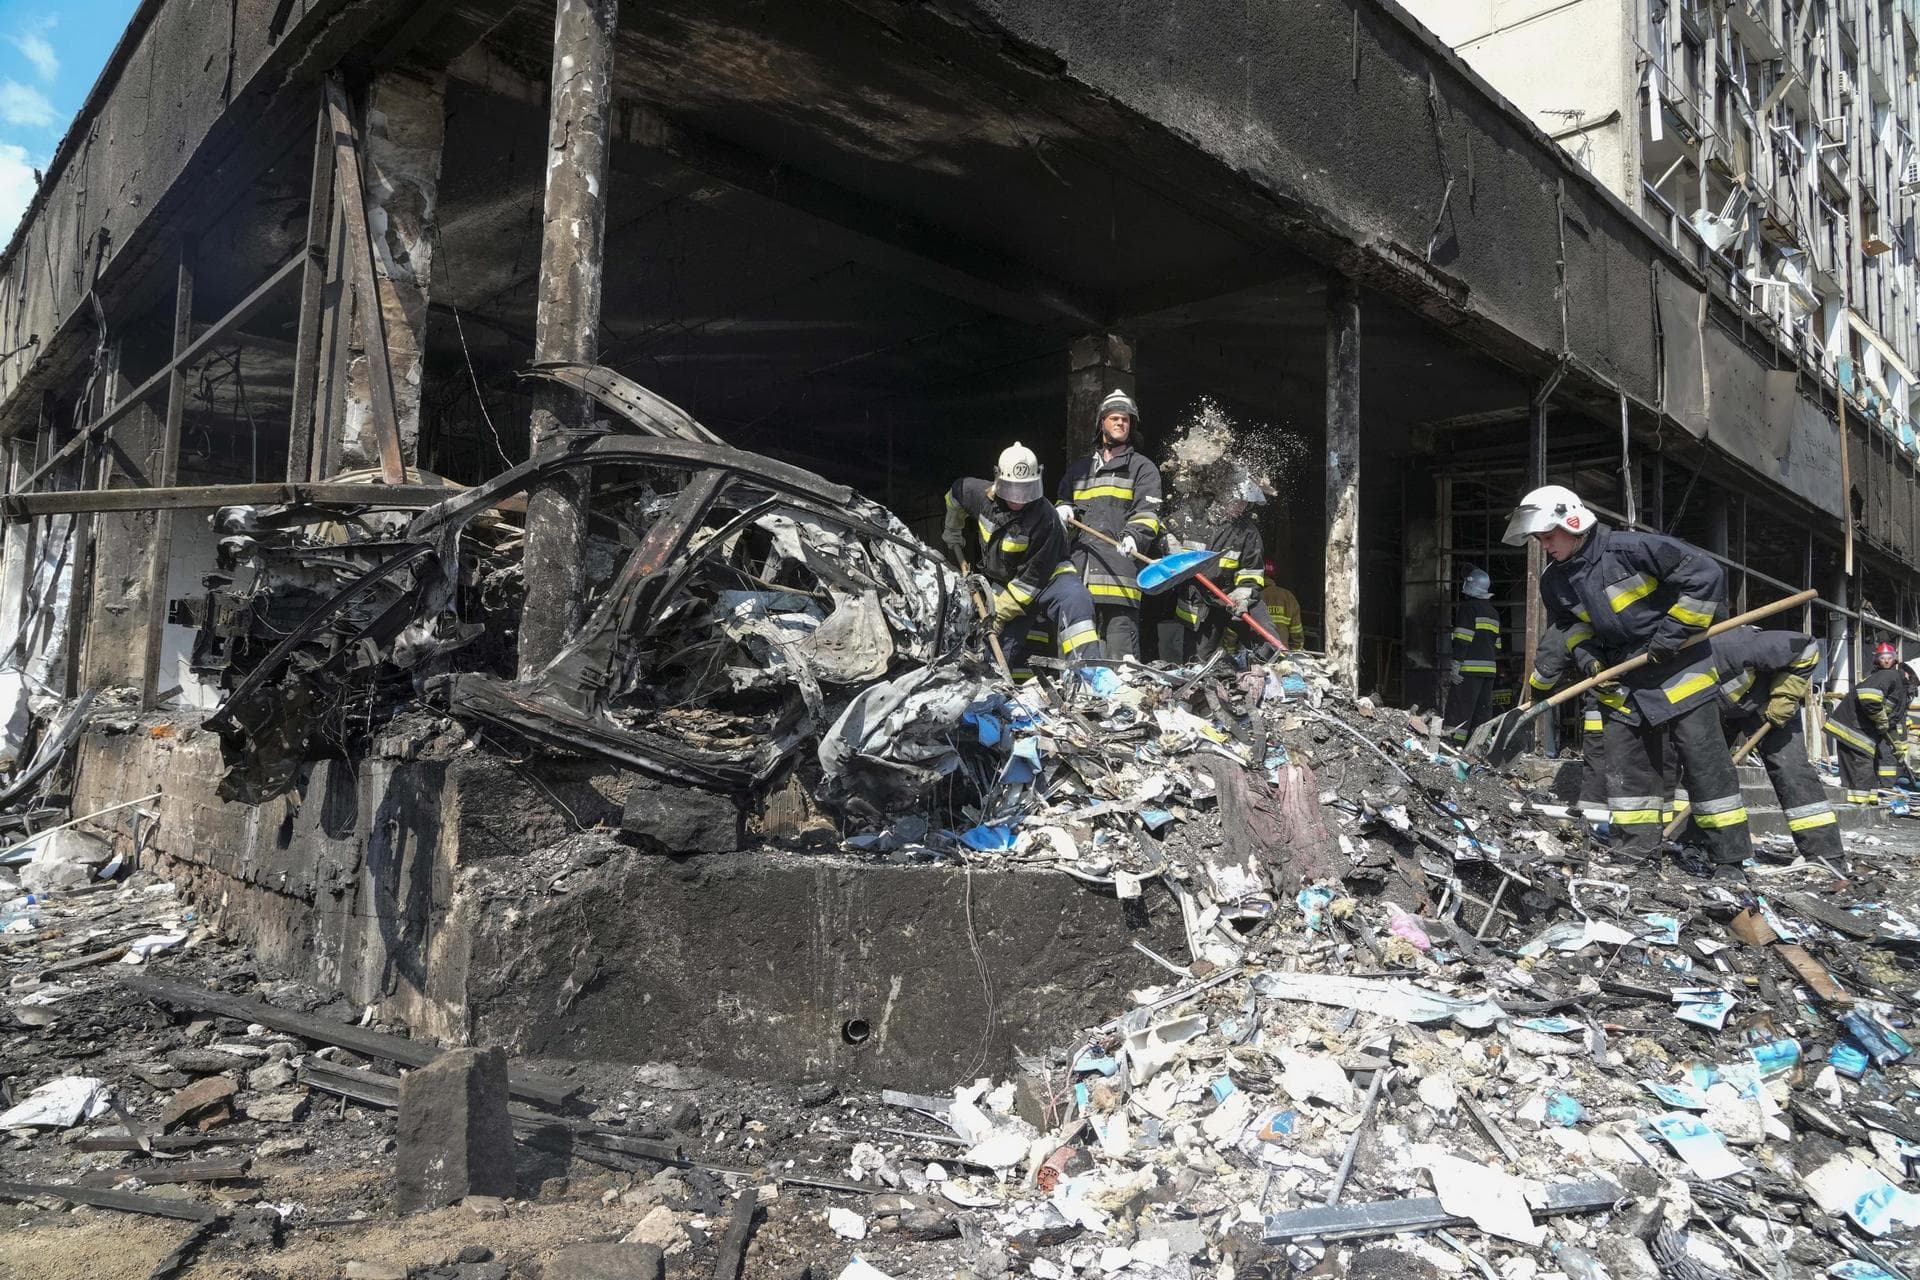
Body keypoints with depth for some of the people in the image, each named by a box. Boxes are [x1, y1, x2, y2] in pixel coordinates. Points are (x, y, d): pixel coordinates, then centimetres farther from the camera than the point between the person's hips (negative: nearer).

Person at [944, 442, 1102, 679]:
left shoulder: (1045, 520, -28)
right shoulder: (980, 495, -12)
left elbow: (1033, 578, -25)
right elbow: (956, 492, 14)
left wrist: (1000, 611, -22)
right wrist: (952, 530, 24)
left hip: (1047, 576, -5)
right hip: (1002, 583, 5)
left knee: (1074, 599, -36)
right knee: (1005, 649, 3)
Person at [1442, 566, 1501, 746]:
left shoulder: (1467, 607, -7)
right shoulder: (1493, 612, 19)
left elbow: (1462, 639, -14)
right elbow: (1496, 644, 21)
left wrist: (1455, 665, -16)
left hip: (1470, 669, -8)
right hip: (1489, 668, 8)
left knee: (1459, 710, -9)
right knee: (1483, 710, 10)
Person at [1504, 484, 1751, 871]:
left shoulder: (1632, 549, -20)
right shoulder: (1554, 582, 2)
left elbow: (1706, 574, -18)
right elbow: (1565, 624, 18)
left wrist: (1673, 632, -18)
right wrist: (1583, 652, -2)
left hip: (1678, 669, -6)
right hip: (1621, 684, 6)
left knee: (1706, 765, -1)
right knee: (1626, 768, 5)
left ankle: (1731, 859, 8)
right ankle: (1636, 855, 14)